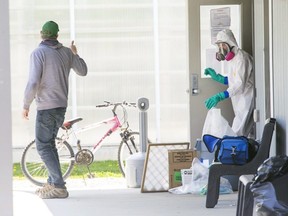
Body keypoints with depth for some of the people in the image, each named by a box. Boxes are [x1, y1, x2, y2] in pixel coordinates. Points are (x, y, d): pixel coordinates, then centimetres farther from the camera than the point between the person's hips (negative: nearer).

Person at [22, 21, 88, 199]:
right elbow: (83, 71, 20)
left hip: (46, 107, -7)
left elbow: (33, 83, -19)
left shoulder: (38, 53, -12)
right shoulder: (66, 52, 6)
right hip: (62, 105, 7)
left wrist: (26, 106, -8)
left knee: (43, 147, -4)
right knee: (49, 143, 18)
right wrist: (75, 54, 37)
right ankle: (52, 183, 20)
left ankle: (59, 187, -12)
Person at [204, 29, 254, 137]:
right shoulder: (232, 58, 14)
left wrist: (220, 96, -32)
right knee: (247, 134, 10)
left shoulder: (241, 57, -16)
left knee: (237, 134, -14)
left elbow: (239, 84, -26)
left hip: (246, 102, -10)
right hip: (240, 103, 10)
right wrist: (217, 77, 9)